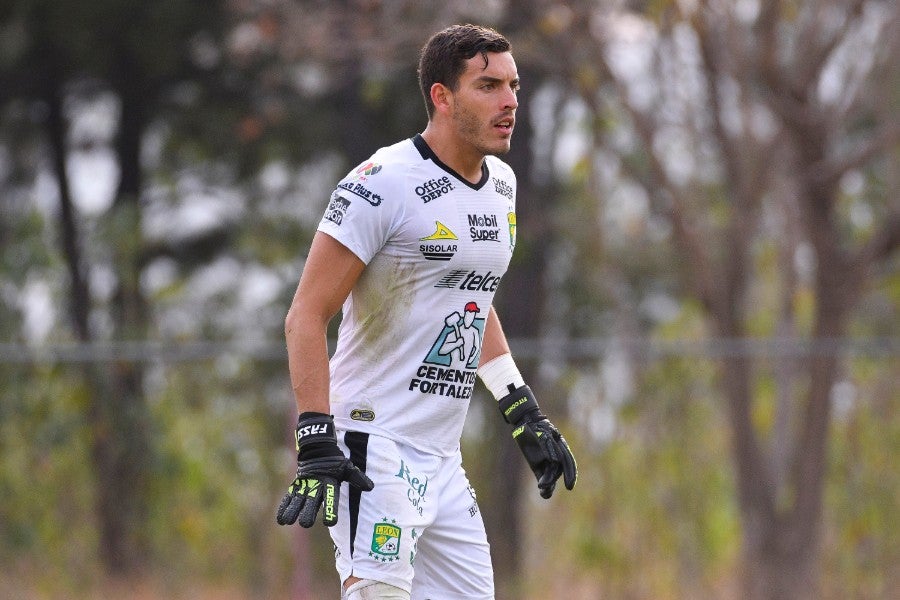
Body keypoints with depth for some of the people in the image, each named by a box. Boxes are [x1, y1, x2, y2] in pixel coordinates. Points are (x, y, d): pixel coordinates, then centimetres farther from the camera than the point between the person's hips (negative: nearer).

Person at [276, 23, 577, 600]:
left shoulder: (501, 184, 12)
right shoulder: (383, 184, -14)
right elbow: (307, 316, -15)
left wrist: (525, 413, 23)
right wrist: (316, 444, -23)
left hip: (443, 462, 8)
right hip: (376, 450, -8)